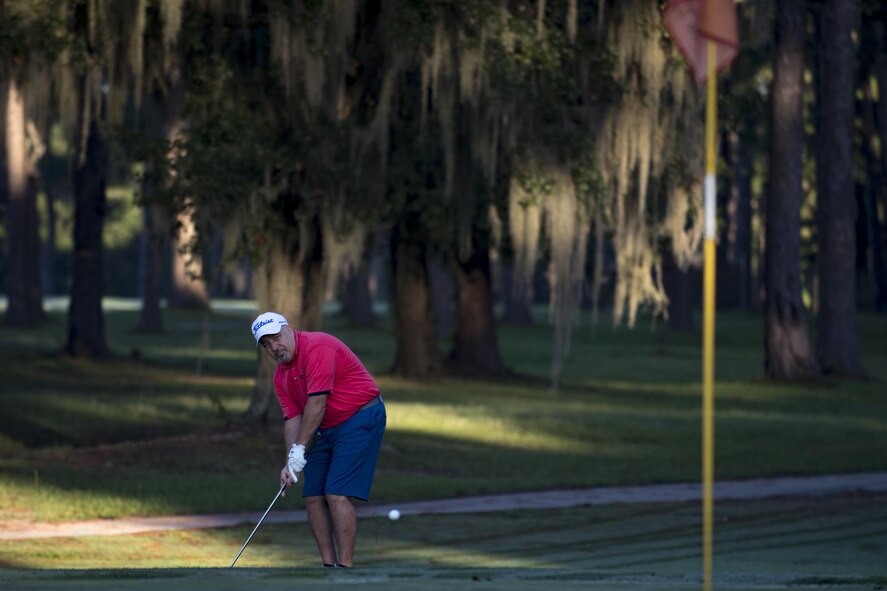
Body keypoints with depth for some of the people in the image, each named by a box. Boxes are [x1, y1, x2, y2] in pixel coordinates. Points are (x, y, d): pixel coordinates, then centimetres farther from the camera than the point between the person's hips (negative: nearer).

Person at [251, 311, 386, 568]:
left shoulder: (317, 347, -20)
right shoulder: (281, 376, 8)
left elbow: (317, 404, -23)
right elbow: (293, 419, 5)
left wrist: (300, 449, -20)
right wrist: (290, 462, -9)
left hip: (361, 419, -9)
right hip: (327, 429, 9)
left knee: (337, 495, -18)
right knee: (313, 497, 3)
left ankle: (345, 567, -15)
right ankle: (329, 566, 8)